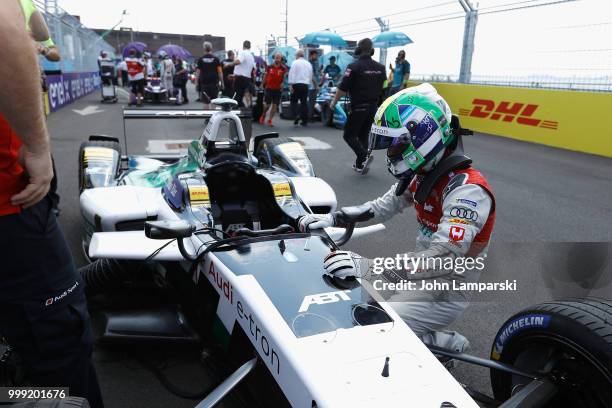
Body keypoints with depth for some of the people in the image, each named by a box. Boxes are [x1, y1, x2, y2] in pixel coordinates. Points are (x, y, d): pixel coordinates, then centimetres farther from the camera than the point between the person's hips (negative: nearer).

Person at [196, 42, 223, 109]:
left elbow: (198, 72, -1)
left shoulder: (200, 59, 1)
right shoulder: (216, 59, 1)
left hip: (204, 83, 0)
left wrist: (197, 83, 5)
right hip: (214, 82, 0)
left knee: (206, 102, 0)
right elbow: (220, 71, -3)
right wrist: (221, 82, 2)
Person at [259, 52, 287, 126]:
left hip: (278, 89, 0)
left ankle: (270, 120, 10)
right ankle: (263, 115, 29)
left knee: (275, 105, -1)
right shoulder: (269, 67, 2)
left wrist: (282, 84, -15)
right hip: (269, 88, 0)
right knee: (267, 104, 0)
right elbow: (265, 76, 12)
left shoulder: (283, 68, -1)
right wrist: (264, 84, 10)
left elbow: (284, 78, 3)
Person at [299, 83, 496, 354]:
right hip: (421, 274, 9)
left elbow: (445, 259, -37)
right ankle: (425, 337, 15)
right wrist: (333, 219, -1)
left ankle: (443, 343, 1)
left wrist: (369, 268, -46)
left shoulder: (466, 189, -27)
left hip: (445, 295, -9)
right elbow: (384, 206, 11)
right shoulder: (423, 174, 1)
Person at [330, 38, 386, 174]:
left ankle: (364, 156, -17)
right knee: (364, 135, 16)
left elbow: (343, 88, -11)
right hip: (373, 107, 6)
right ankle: (360, 165, 16)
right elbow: (384, 88, 13)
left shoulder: (354, 66, -12)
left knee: (349, 135, 3)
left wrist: (334, 102, 0)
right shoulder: (380, 68, 6)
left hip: (358, 107, -6)